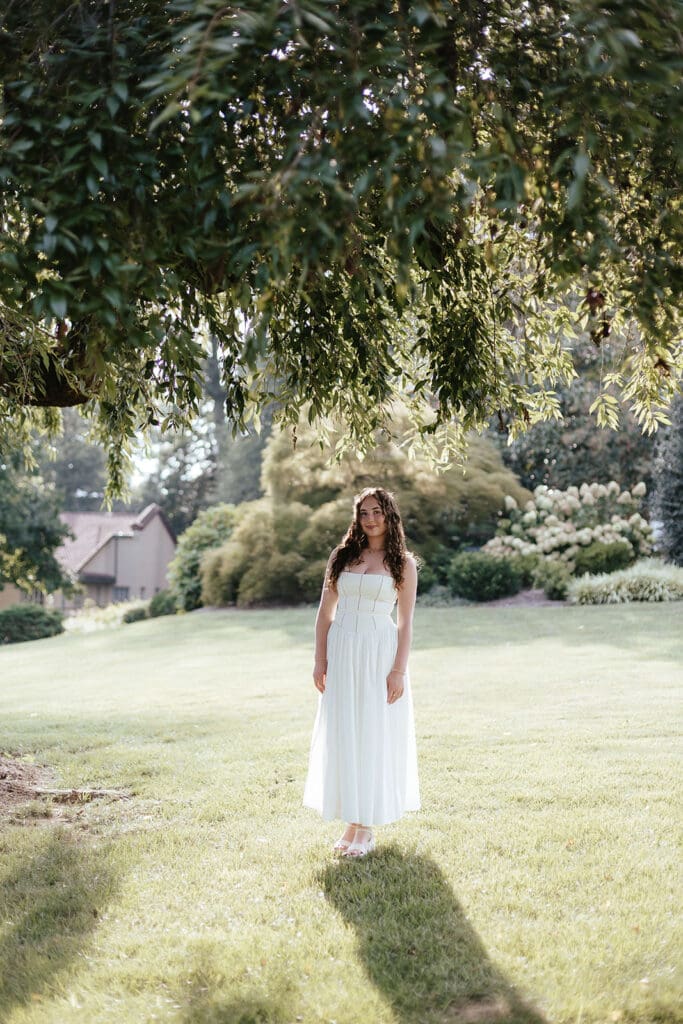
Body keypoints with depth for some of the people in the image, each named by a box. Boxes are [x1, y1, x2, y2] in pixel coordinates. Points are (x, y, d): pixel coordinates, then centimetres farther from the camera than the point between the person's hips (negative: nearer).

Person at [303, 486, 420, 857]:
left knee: (375, 737, 1)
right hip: (342, 653, 3)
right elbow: (325, 613, 9)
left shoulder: (402, 563, 1)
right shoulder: (342, 556, 8)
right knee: (341, 736, 6)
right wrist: (320, 660, 2)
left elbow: (405, 622, -2)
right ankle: (351, 822, 19)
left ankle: (366, 828, 11)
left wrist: (399, 670, -9)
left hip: (379, 653, -3)